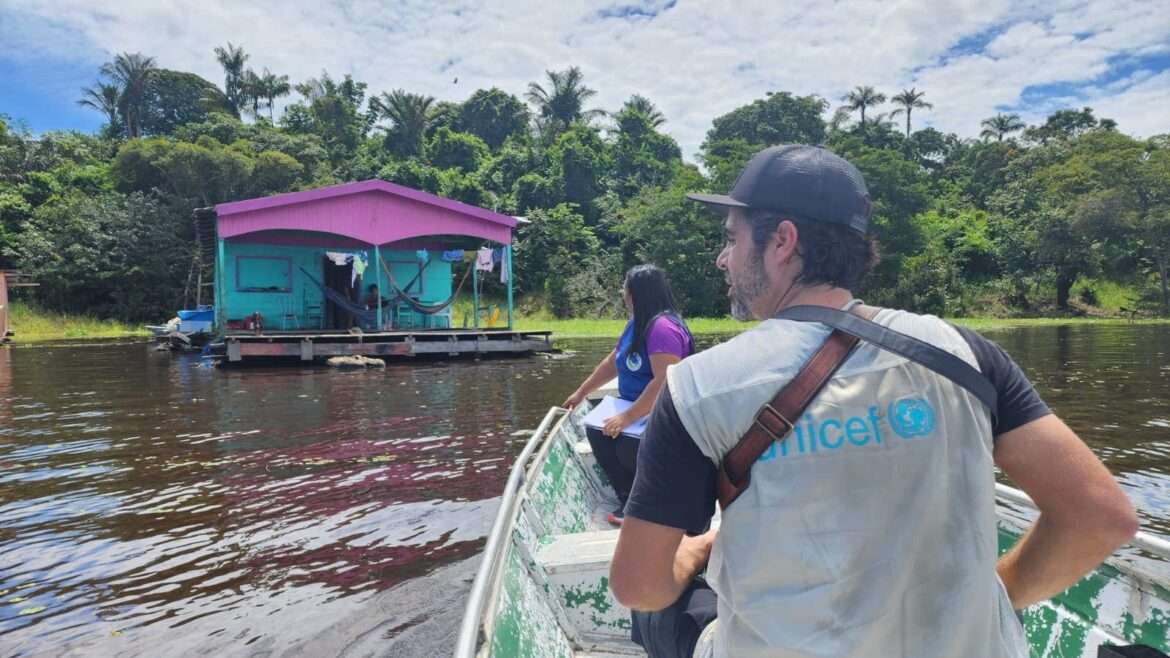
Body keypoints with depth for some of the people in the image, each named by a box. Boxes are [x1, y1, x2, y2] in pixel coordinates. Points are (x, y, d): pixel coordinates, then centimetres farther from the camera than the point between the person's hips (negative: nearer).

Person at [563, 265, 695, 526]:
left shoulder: (662, 327, -24)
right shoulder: (636, 323, 7)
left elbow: (664, 383, -32)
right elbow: (612, 362, 18)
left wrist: (627, 418, -29)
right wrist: (581, 393, 23)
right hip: (638, 411, 11)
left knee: (628, 449, -28)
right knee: (597, 431, 4)